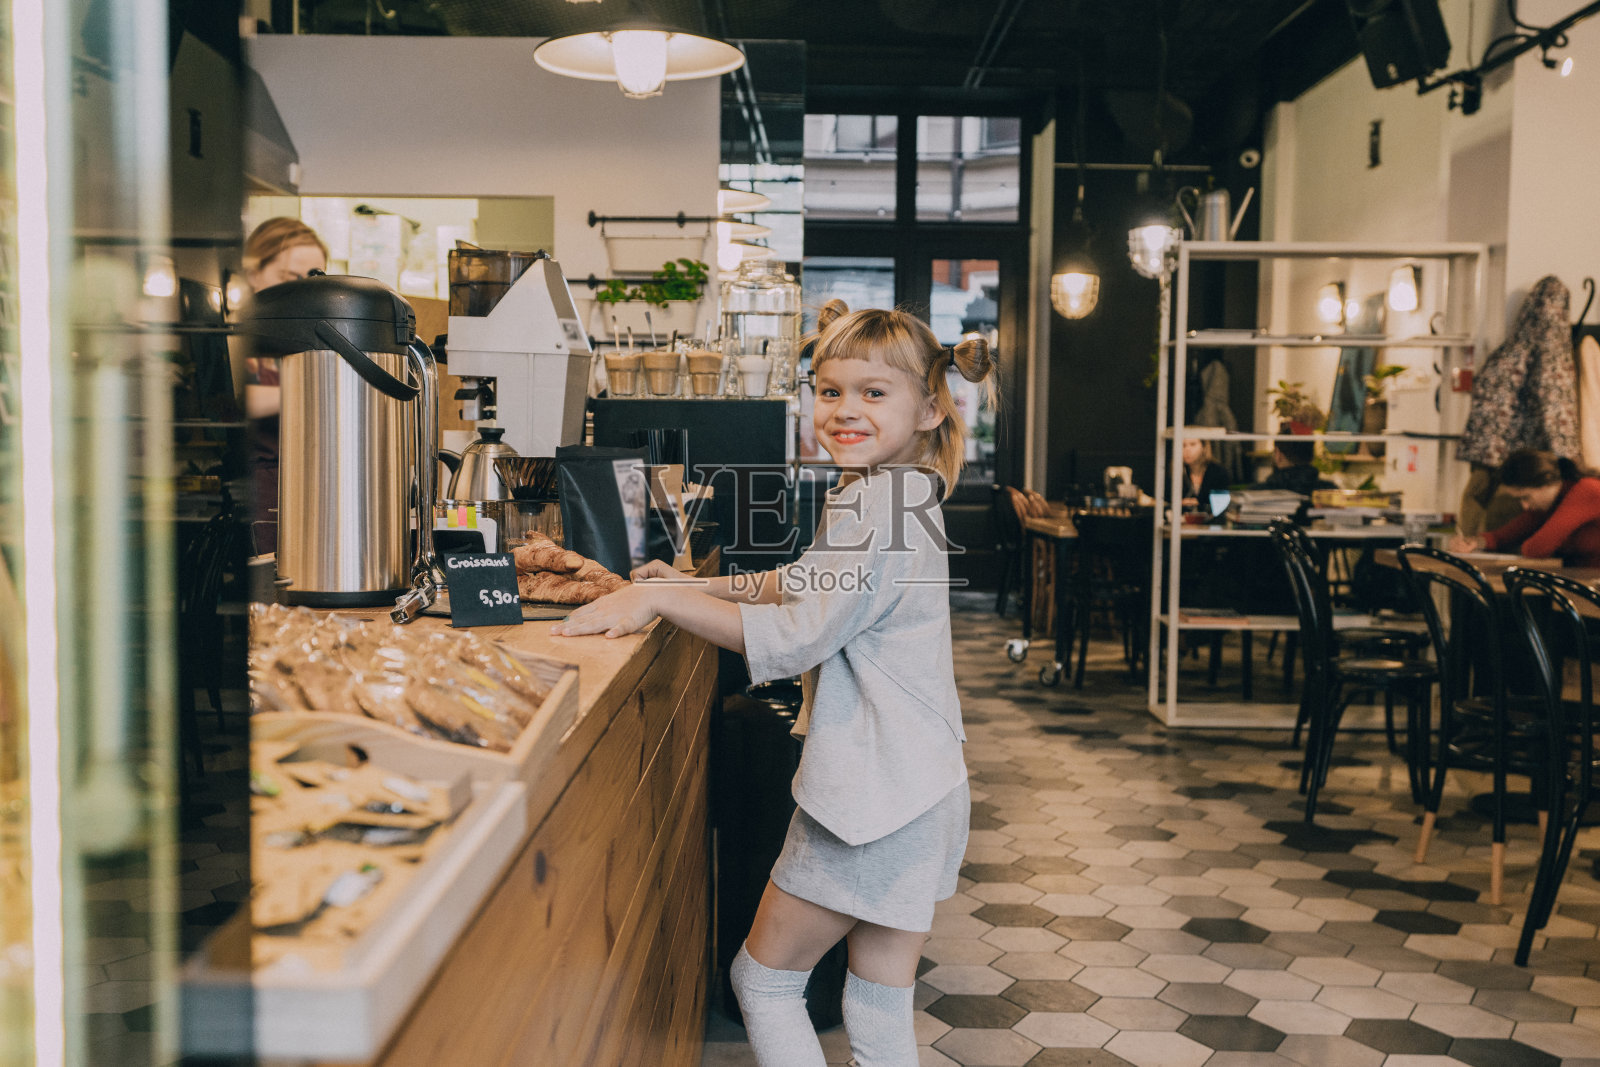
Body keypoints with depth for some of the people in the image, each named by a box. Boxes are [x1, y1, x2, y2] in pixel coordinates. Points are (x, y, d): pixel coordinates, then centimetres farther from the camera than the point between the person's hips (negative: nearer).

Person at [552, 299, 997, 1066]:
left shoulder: (881, 506, -19)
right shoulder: (888, 495, 14)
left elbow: (794, 638, -22)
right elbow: (801, 585, 25)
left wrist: (660, 600, -18)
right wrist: (691, 584, 17)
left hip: (872, 794, -10)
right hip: (917, 793, 10)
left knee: (762, 978, 8)